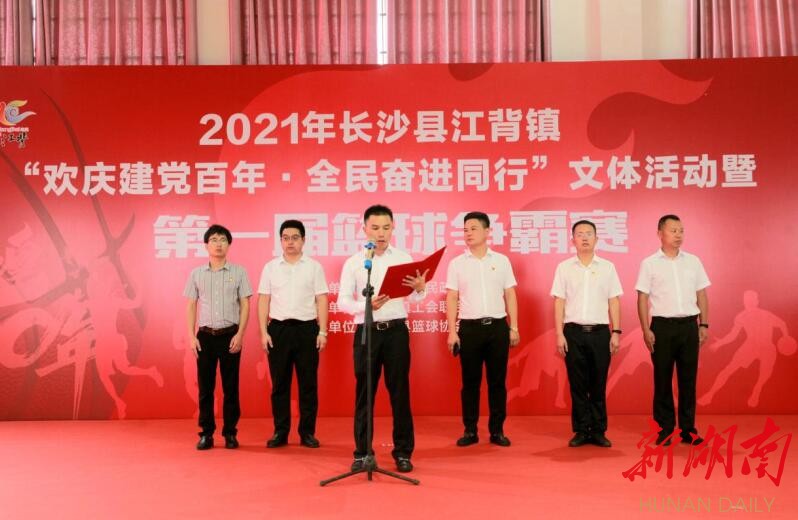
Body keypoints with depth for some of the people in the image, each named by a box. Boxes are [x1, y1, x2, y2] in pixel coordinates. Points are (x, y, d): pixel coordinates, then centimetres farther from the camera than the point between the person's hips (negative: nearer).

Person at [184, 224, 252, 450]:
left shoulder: (239, 272, 2)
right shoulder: (196, 273, 7)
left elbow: (245, 305, 1)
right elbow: (191, 306, 8)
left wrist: (239, 334, -9)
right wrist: (192, 336, -1)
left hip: (230, 335, -1)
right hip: (205, 336, 1)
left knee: (230, 387, 3)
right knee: (205, 387, 4)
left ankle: (230, 433, 13)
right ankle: (206, 433, 14)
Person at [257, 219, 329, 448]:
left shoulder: (314, 266, 4)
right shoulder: (270, 267, 8)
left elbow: (321, 301, 2)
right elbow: (264, 301, 7)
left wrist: (322, 332, -4)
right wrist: (264, 332, -1)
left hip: (307, 328, -1)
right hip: (278, 328, 1)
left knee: (308, 382, 3)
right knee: (279, 383, 5)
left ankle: (307, 432, 13)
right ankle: (280, 432, 14)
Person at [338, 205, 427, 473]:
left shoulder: (403, 258, 5)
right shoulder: (353, 262, 3)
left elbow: (414, 298, -2)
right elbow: (343, 301, -1)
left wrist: (420, 288, -25)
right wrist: (367, 304, -20)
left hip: (396, 330, 0)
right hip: (366, 332, 0)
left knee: (399, 391, 4)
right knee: (364, 393, 5)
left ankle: (403, 452, 15)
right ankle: (362, 452, 16)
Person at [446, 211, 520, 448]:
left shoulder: (501, 260, 6)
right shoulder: (457, 263, 4)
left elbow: (510, 296, 8)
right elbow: (452, 299, 2)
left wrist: (514, 327, 2)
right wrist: (452, 331, -4)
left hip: (498, 326, 1)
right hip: (469, 327, -1)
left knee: (497, 381, 5)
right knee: (470, 381, 5)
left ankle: (497, 430, 15)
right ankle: (470, 431, 14)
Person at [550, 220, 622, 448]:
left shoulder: (607, 267, 6)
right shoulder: (564, 267, 4)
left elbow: (614, 302, 6)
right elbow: (559, 302, 3)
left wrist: (616, 332, 0)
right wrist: (559, 334, -3)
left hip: (600, 332, 0)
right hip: (573, 332, 0)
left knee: (598, 384, 4)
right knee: (577, 384, 4)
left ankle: (598, 431, 14)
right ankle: (581, 431, 13)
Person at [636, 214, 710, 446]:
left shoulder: (693, 261, 9)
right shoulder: (649, 264, 0)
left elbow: (701, 295, 11)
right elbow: (642, 299, -1)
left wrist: (704, 324, 4)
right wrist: (646, 330, -7)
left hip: (689, 325, 2)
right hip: (663, 325, -2)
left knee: (688, 379, 6)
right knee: (663, 379, 3)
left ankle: (688, 429, 15)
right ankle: (665, 430, 12)